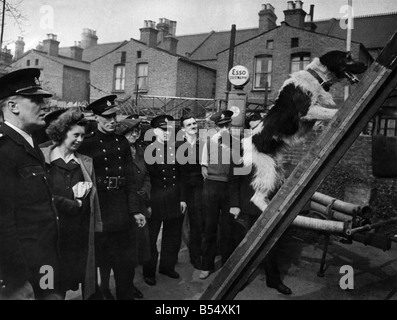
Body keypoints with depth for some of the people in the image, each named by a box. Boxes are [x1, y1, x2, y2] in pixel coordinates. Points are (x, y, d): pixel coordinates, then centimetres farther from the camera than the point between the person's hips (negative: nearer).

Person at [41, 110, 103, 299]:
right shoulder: (43, 158, -3)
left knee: (87, 278, 7)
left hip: (82, 232, 3)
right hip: (54, 231, -3)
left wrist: (97, 227, 5)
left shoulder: (86, 162, 10)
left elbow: (93, 197, 9)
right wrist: (72, 204, -8)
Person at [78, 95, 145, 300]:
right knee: (100, 261, 10)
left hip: (122, 208, 4)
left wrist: (135, 210, 1)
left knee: (126, 262, 13)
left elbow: (130, 179, 5)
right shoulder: (87, 145, -5)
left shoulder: (122, 143, 6)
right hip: (98, 208, -4)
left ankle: (126, 295, 31)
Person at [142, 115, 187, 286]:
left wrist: (182, 198, 5)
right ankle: (149, 272, 26)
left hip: (175, 199, 5)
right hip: (155, 199, -4)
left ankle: (167, 266, 36)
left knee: (173, 236, 16)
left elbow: (180, 175, 7)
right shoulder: (148, 150, -9)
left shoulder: (176, 149, 4)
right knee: (151, 237, 8)